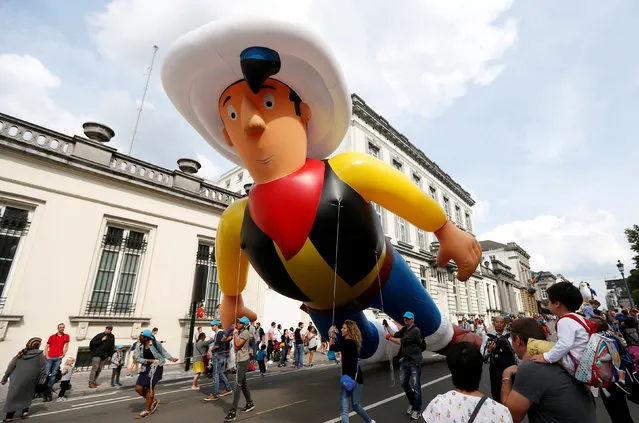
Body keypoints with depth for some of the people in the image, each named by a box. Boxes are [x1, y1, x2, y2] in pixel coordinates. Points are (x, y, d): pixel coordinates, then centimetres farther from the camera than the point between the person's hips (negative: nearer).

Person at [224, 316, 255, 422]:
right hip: (239, 360, 9)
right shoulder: (238, 332, 9)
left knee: (238, 385, -8)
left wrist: (235, 334, -17)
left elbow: (237, 345, -23)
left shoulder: (245, 333, -17)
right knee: (243, 383, 19)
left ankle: (233, 412, -5)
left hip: (243, 361, -9)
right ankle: (250, 404, 33)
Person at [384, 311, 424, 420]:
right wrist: (387, 326, -3)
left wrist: (389, 338, -7)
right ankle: (412, 403, 36)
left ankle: (417, 409, 18)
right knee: (404, 383, 15)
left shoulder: (415, 330, -17)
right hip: (405, 360, 8)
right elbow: (395, 335, 6)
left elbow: (401, 341, -18)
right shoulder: (405, 328, 10)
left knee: (415, 386, 2)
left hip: (414, 362, -8)